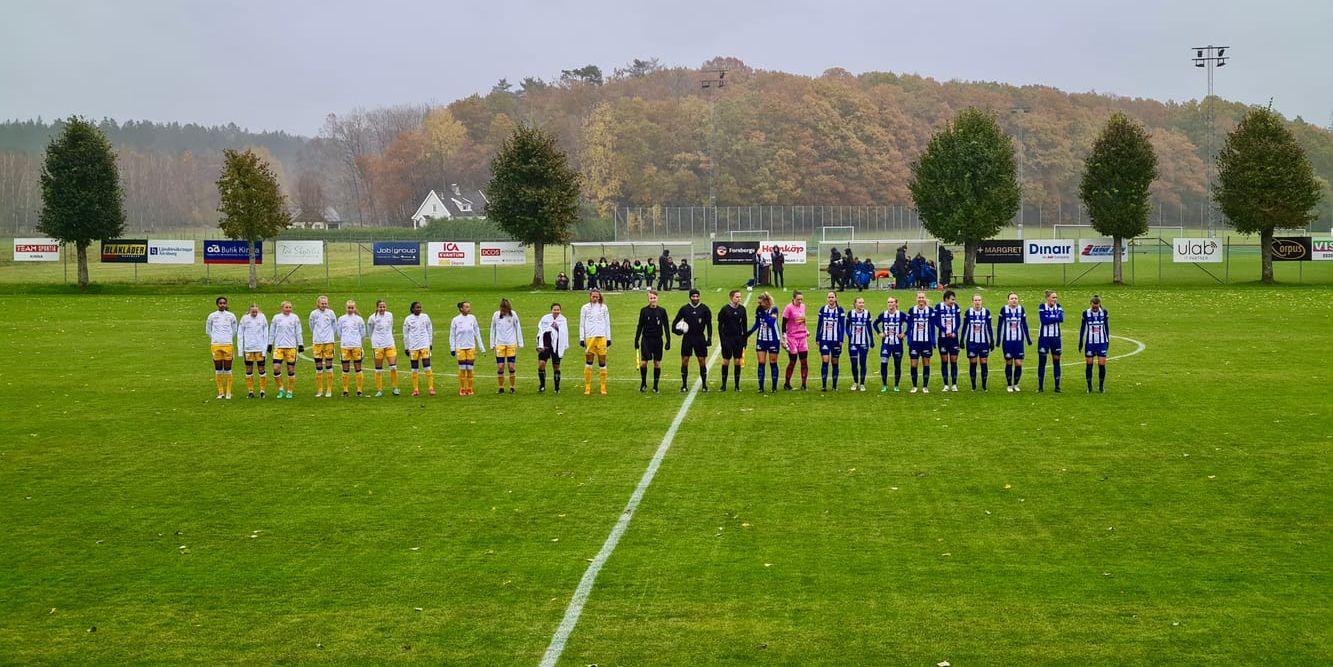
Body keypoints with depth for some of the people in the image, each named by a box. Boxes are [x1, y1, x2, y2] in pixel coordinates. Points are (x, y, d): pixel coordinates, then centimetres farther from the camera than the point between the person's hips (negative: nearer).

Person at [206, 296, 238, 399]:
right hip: (215, 345, 0)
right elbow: (208, 330, 16)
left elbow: (234, 330, 17)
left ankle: (228, 392, 5)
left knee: (228, 369, 0)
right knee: (218, 369, 3)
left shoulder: (231, 316, 5)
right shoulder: (212, 316, 4)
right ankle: (220, 392, 9)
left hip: (228, 345, 0)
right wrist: (214, 338, 13)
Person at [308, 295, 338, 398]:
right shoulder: (313, 313, 1)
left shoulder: (330, 313, 1)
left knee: (329, 366, 0)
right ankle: (319, 390, 9)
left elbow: (335, 326, 12)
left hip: (329, 342, -1)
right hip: (317, 342, 1)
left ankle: (329, 390, 5)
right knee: (318, 367, 2)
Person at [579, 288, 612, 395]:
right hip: (589, 337, -1)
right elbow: (581, 324, 7)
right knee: (588, 363, -2)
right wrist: (581, 338, 1)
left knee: (602, 362, 1)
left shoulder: (604, 307, 9)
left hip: (602, 337, 1)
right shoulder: (585, 308, 6)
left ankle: (603, 387, 4)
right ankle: (587, 387, 0)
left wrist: (608, 338, 7)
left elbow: (607, 323, 12)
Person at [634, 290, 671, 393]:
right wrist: (636, 340, 4)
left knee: (657, 363, 4)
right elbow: (640, 326, 7)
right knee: (643, 362, -7)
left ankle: (655, 386, 13)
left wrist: (668, 341, 0)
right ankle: (643, 383, 13)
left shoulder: (662, 311, 1)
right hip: (646, 339, 0)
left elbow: (666, 326, 5)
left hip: (658, 340, 0)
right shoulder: (644, 310, 2)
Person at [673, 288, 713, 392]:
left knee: (702, 361, 0)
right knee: (684, 361, -2)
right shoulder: (684, 308, 3)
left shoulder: (704, 308, 2)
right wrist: (678, 330, -11)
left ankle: (704, 385, 10)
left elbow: (709, 324, 6)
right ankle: (684, 385, 6)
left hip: (700, 338, 0)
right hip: (687, 337, 0)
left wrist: (709, 338, 0)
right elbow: (675, 322, 10)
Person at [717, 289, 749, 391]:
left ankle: (737, 385, 9)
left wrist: (744, 339, 7)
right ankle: (724, 385, 9)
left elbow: (744, 325, 11)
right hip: (727, 338, -3)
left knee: (737, 361, 3)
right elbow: (720, 325, -3)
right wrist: (722, 339, -9)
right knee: (726, 361, 0)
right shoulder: (725, 309, -5)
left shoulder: (742, 309, 4)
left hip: (738, 338, 3)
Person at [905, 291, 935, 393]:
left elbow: (932, 327, 2)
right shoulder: (911, 310, 2)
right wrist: (909, 342, -2)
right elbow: (909, 327, 5)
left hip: (926, 341, 0)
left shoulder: (930, 311, 1)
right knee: (914, 364, -1)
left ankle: (925, 387, 11)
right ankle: (914, 386, 10)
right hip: (914, 341, 0)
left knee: (926, 364, 4)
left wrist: (933, 343, -2)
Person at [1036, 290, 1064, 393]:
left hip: (1055, 337, 3)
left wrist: (1049, 319, -19)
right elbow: (1043, 320, -18)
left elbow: (1061, 318, -13)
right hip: (1044, 337, -3)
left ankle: (1057, 386, 8)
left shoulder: (1058, 306, 4)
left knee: (1057, 361, 3)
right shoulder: (1042, 306, -5)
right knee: (1042, 361, 1)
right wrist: (1055, 318, -13)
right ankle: (1040, 386, 9)